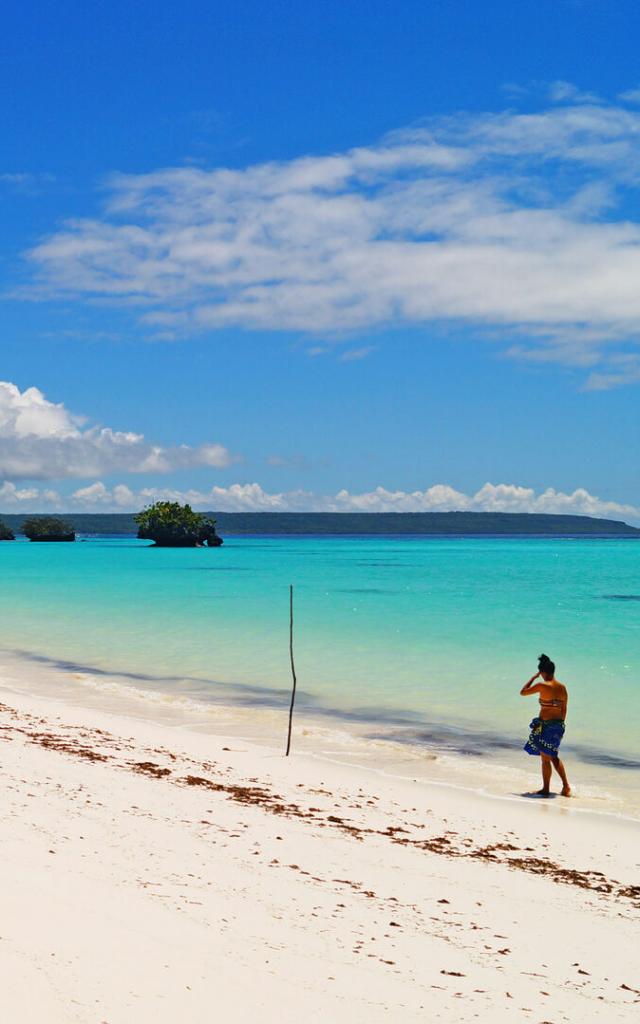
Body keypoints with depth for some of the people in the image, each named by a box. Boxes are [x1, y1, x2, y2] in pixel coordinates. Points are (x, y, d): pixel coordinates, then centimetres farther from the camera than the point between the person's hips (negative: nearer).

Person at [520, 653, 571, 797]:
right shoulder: (562, 688, 3)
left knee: (545, 758, 7)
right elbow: (564, 710, 10)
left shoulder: (542, 686, -16)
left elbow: (522, 692, -4)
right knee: (553, 756, 21)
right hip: (559, 725, 7)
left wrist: (534, 677, 2)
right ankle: (566, 786, 16)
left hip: (545, 725, -7)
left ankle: (546, 789, 16)